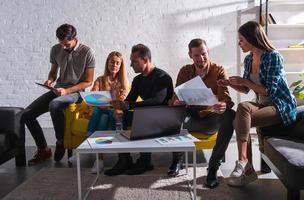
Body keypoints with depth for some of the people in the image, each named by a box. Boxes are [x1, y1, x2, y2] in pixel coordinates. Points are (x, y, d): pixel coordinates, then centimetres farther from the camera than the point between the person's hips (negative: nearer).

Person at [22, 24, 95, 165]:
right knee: (27, 114, -8)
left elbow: (88, 82, -9)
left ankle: (60, 142, -13)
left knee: (54, 105, -38)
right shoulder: (56, 50, 4)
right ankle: (43, 149, 7)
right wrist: (50, 80, -6)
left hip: (75, 92, -6)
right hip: (57, 90, 6)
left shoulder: (87, 52, -11)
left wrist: (66, 91, -20)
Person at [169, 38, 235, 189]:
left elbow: (225, 97, -16)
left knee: (230, 115, -34)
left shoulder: (219, 71, -4)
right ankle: (177, 156, -3)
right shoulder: (185, 71, 3)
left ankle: (213, 166, -20)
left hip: (212, 119, -1)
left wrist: (224, 105, -43)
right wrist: (176, 103, -30)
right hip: (191, 118, 2)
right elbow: (176, 97, -3)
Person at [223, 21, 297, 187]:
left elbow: (269, 91, -21)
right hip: (263, 104, 7)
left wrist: (244, 81, -16)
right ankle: (248, 170, -17)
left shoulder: (273, 57, -15)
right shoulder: (248, 59, 7)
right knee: (239, 121, -23)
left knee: (243, 108, -32)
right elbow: (245, 90, 16)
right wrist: (230, 84, -1)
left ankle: (242, 161, -28)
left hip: (282, 106, -7)